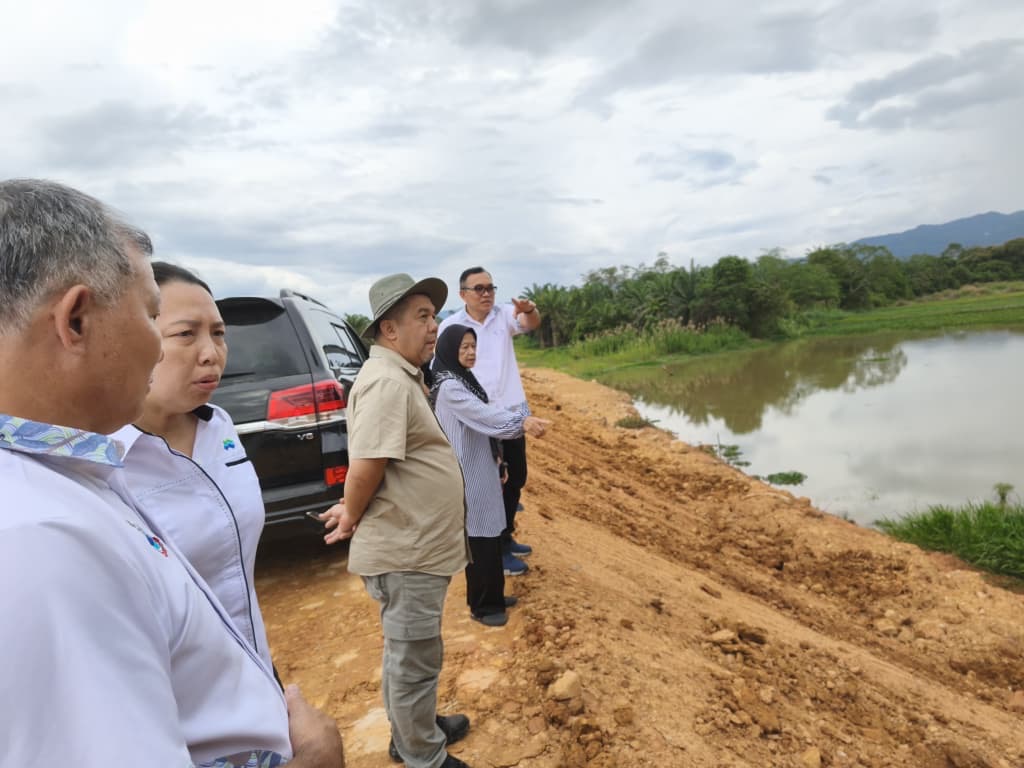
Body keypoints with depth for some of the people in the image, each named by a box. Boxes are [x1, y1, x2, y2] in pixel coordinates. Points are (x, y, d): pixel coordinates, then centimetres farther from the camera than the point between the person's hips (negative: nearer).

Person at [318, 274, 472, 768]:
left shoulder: (403, 376, 12)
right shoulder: (386, 381, -21)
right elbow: (367, 465, -28)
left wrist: (353, 509, 8)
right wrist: (352, 518, -12)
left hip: (415, 547, 10)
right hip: (406, 552, -10)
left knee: (406, 654, 25)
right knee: (414, 661, 9)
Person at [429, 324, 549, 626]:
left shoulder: (464, 380, 13)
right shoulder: (449, 387, -18)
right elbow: (485, 415, -31)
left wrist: (496, 460, 20)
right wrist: (522, 421, -44)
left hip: (480, 471, 10)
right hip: (468, 476, -10)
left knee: (489, 536, 17)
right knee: (480, 540, -1)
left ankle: (491, 597, 31)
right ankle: (482, 606, 13)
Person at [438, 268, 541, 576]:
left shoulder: (504, 314, 0)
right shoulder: (450, 326, -8)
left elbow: (531, 325, -20)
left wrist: (529, 310, -44)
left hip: (511, 413, 5)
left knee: (516, 478, 17)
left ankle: (505, 537, 36)